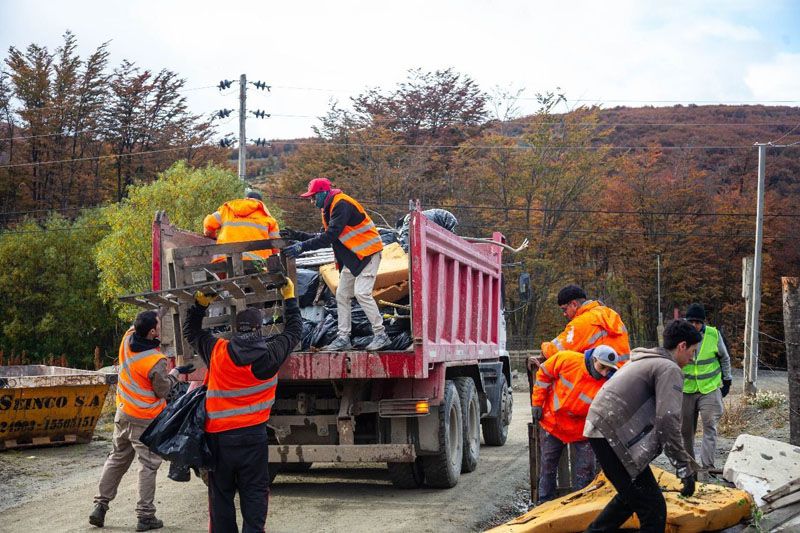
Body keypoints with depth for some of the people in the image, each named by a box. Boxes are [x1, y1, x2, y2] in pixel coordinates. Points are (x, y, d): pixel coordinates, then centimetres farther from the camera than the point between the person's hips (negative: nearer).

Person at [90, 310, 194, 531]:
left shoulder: (127, 340, -7)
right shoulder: (156, 361, -25)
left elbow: (135, 327, 16)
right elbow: (163, 391, -12)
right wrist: (176, 373, 1)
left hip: (123, 414, 7)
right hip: (145, 421, -7)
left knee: (116, 459, 19)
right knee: (148, 466, 3)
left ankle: (100, 505, 21)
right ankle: (145, 516, 5)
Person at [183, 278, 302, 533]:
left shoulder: (217, 351, -5)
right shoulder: (270, 354, -6)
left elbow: (191, 332, 14)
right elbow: (294, 330, 13)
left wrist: (200, 304, 20)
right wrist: (289, 298, 24)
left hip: (218, 435, 1)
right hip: (253, 434, -1)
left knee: (220, 494, 10)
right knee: (254, 493, 7)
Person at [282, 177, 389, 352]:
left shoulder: (341, 205, -21)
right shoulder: (329, 208, 11)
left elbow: (330, 237, -28)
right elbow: (325, 236, 14)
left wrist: (302, 247, -29)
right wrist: (298, 235, 6)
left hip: (368, 253, -10)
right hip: (352, 257, 10)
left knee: (362, 293, -18)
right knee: (342, 295, 7)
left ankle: (380, 335, -11)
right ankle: (343, 338, 10)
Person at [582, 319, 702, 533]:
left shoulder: (647, 361, 24)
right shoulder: (669, 369, -9)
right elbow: (667, 421, -19)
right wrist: (684, 468, -15)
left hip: (600, 430, 10)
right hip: (613, 437, -10)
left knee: (630, 496, 28)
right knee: (653, 509, -7)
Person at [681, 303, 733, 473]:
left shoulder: (714, 334, -8)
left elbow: (724, 358, 8)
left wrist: (727, 380, 9)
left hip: (710, 388, -1)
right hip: (687, 389, 1)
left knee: (709, 427, -11)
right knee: (686, 429, 9)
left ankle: (707, 466, -12)